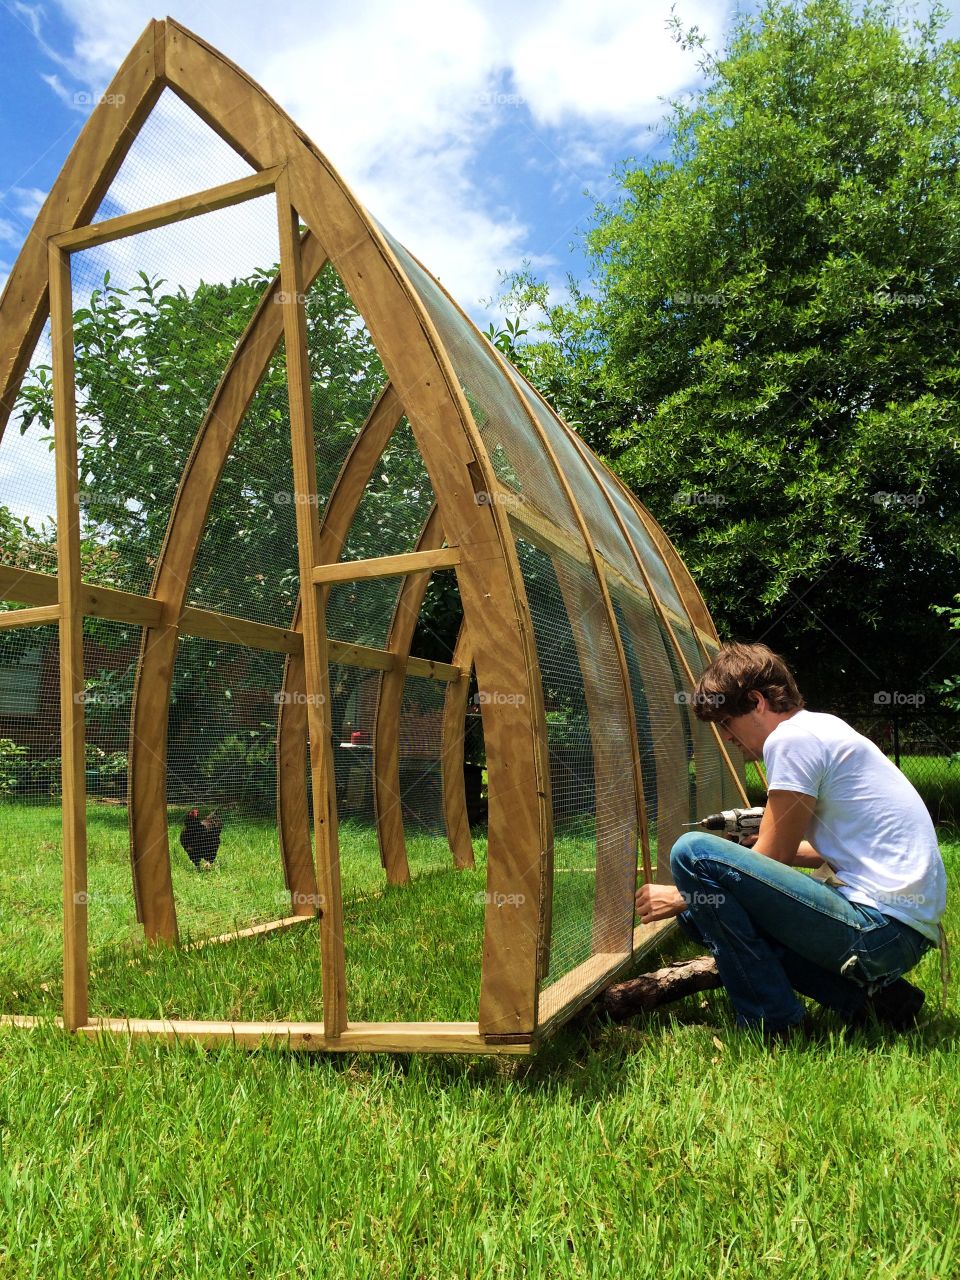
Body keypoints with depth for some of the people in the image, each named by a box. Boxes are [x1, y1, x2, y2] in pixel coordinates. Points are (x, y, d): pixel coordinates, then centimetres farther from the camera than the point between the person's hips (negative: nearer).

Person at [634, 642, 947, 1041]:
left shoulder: (792, 738, -12)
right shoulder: (825, 727, 17)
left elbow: (773, 857, -10)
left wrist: (684, 896, 1)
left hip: (882, 928, -10)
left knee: (693, 852, -17)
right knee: (717, 908, 17)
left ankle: (771, 1023, -7)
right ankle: (866, 992, 8)